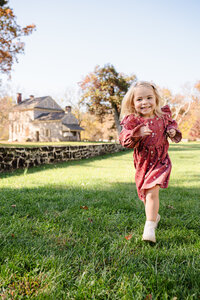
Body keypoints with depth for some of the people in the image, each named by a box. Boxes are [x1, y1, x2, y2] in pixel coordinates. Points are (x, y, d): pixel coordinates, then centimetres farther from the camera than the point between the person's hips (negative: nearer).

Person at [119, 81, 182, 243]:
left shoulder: (163, 116, -4)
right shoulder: (131, 120, -12)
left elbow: (172, 123, 18)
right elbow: (124, 139, -22)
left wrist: (173, 131, -4)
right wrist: (137, 133, -40)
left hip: (160, 161, -1)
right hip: (142, 163, 2)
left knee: (152, 192, -17)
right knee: (144, 194, 16)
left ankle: (149, 227, -9)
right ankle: (154, 215, 45)